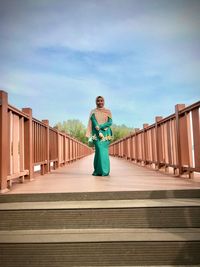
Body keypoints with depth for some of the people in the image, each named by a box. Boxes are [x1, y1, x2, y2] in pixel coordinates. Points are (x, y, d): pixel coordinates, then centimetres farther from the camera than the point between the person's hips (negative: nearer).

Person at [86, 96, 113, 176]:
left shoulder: (108, 111, 12)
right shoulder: (93, 112, 10)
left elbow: (110, 122, 0)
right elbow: (93, 123, -2)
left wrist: (100, 126, -13)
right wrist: (99, 132, -16)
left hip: (106, 133, 1)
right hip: (97, 133, -1)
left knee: (104, 150, -5)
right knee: (99, 149, -14)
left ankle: (105, 171, 3)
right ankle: (99, 170, -6)